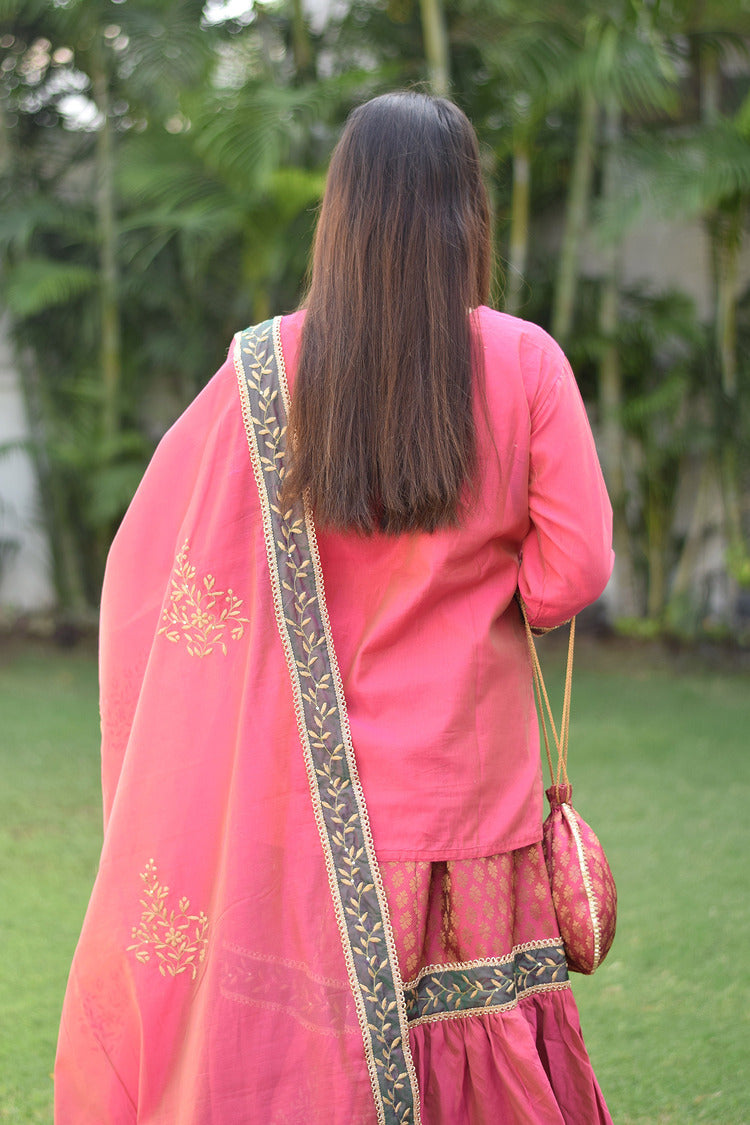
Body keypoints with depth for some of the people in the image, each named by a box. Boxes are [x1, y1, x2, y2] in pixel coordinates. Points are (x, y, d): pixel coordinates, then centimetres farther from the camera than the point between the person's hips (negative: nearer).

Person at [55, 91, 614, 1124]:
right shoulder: (525, 363, -7)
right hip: (471, 780, -1)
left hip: (317, 782, 1)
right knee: (483, 1038, 8)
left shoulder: (268, 371, -5)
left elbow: (145, 562, -1)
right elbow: (575, 572, -9)